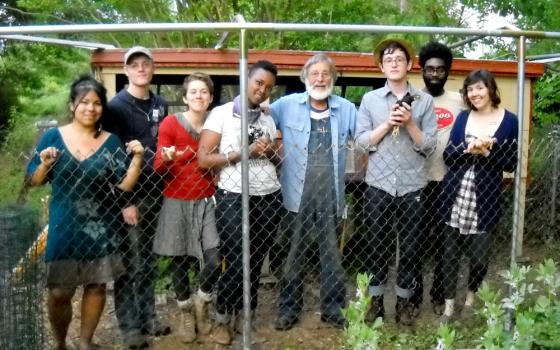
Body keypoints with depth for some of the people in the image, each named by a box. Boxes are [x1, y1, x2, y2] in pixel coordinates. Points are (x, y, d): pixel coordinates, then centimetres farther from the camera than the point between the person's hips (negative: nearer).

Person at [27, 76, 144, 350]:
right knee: (59, 292, 1)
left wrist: (137, 158, -18)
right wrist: (45, 165, -18)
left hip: (101, 227, 1)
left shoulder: (111, 141, -1)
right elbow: (33, 181, 1)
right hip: (64, 226, -1)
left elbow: (124, 185, -5)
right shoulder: (53, 136, -2)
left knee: (96, 285, 10)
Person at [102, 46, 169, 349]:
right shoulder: (117, 106, -8)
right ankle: (129, 325, 15)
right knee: (129, 263, 2)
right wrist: (124, 202, -17)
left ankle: (148, 316, 27)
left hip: (155, 193, 5)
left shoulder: (160, 105, 10)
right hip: (128, 196, -5)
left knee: (148, 261, 14)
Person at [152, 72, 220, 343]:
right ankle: (186, 315, 29)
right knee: (180, 262, 6)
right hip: (177, 203, -2)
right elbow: (159, 169, -9)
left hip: (207, 202, 2)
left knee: (215, 262, -6)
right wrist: (167, 158, -29)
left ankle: (201, 303, 26)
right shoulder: (170, 124, -7)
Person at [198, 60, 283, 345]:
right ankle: (221, 319, 19)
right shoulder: (221, 113, -2)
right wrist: (244, 152, -15)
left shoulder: (268, 120, 14)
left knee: (255, 263, 9)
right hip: (234, 198, -5)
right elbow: (203, 159, -9)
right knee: (235, 264, -3)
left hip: (269, 198, 5)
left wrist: (271, 151, -2)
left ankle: (245, 320, 24)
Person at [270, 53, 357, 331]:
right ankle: (288, 308, 22)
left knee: (331, 251, 11)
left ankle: (333, 308, 25)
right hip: (298, 191, -1)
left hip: (331, 192, 2)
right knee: (295, 251, 9)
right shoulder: (287, 105, 1)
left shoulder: (347, 109, 7)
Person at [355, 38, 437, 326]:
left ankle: (403, 301, 24)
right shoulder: (370, 99, 4)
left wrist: (409, 123, -13)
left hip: (412, 186, 0)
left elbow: (429, 146, 0)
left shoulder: (424, 101, 3)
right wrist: (388, 123, -13)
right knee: (377, 245, 8)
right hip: (378, 185, 0)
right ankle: (376, 300, 23)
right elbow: (361, 141, -2)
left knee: (409, 247, 8)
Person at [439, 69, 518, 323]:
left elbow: (512, 163, -2)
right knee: (450, 254, 6)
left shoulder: (509, 121, -1)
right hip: (455, 198, 2)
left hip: (486, 200, -2)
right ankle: (449, 305, 19)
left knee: (479, 258, 2)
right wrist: (468, 148, -16)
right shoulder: (463, 117, 7)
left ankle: (470, 297, 30)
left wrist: (488, 150, -17)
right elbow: (447, 156, 2)